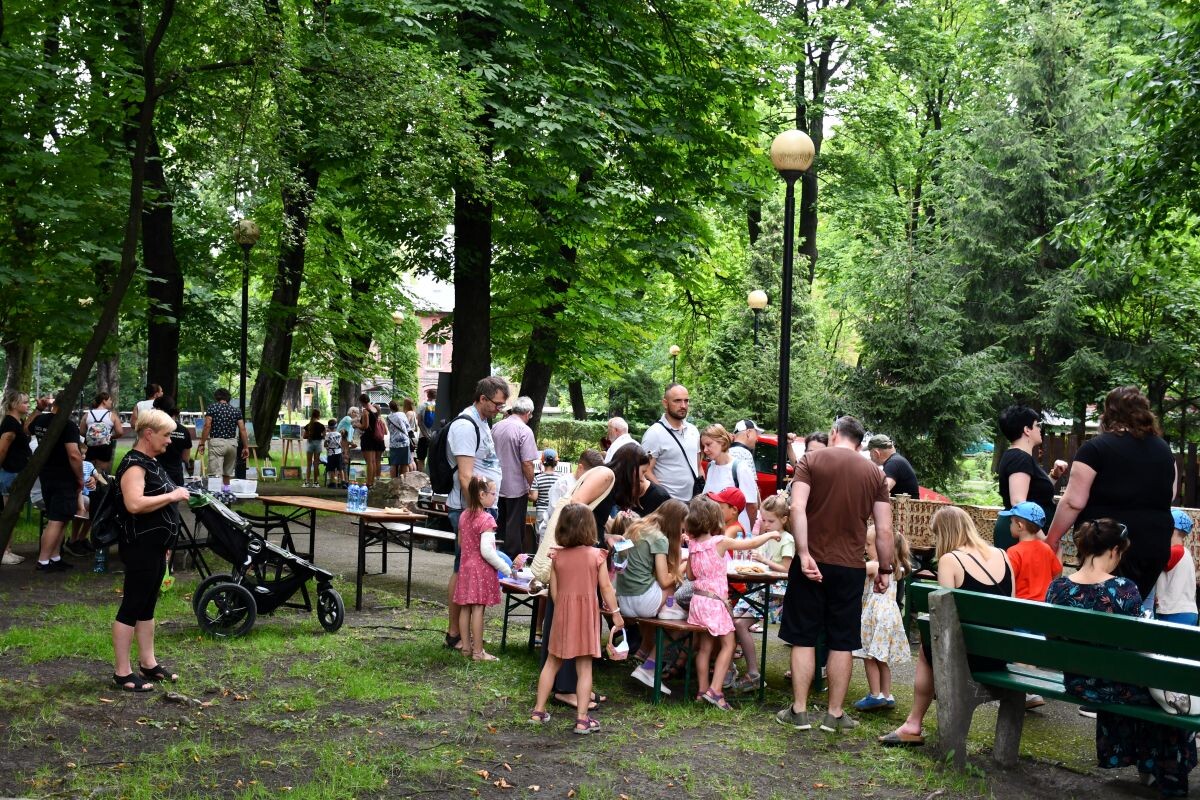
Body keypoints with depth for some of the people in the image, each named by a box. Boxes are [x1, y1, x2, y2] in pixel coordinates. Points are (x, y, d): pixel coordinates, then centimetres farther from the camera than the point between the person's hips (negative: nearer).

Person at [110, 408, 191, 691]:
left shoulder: (151, 463, 15)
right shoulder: (134, 464, -16)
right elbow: (134, 504, -31)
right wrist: (172, 496, -23)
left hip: (155, 547, 10)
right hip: (140, 547, -10)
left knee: (147, 605, 16)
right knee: (131, 607, -4)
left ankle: (148, 663, 24)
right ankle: (122, 673, 2)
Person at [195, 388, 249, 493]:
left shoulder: (212, 407, 1)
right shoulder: (236, 410, 10)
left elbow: (207, 426, -8)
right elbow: (242, 429, 4)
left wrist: (202, 444, -5)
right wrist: (246, 447, 7)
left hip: (216, 442, -4)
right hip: (232, 442, 4)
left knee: (215, 473, -9)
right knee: (228, 472, 16)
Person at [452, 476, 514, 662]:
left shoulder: (464, 515, 7)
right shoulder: (486, 519, -18)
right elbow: (486, 550, -22)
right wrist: (505, 568, -14)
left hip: (465, 565, 8)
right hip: (481, 569, -8)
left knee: (465, 608, 11)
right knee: (478, 609, -4)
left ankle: (466, 646, 19)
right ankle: (478, 651, 1)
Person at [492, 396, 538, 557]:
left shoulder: (496, 427, 3)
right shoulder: (525, 431, -17)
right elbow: (527, 463, -20)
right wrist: (532, 485, -9)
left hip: (497, 485, 6)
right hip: (516, 488, -6)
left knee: (502, 525, 18)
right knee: (515, 526, 4)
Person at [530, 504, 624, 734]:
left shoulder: (558, 556, -2)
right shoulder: (596, 555, -9)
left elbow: (554, 591, 1)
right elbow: (606, 587, -7)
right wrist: (616, 613, 2)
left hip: (563, 613, 2)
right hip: (587, 615, -2)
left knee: (552, 663, 16)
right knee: (584, 667, 3)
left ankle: (538, 711, 21)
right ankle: (582, 719, 3)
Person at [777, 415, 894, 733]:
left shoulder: (811, 461, -1)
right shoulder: (874, 473, 6)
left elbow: (797, 508, -15)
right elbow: (884, 530, 2)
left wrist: (804, 555, -17)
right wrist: (885, 569, 12)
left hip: (813, 562, -1)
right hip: (851, 567, 2)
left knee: (803, 638, 7)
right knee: (842, 642, 9)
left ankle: (798, 711, 10)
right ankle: (835, 714, 13)